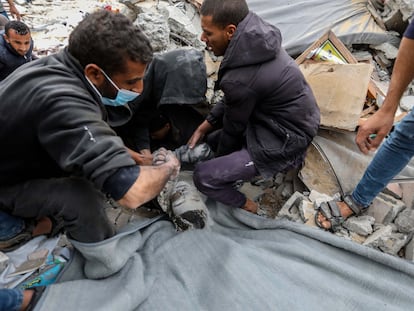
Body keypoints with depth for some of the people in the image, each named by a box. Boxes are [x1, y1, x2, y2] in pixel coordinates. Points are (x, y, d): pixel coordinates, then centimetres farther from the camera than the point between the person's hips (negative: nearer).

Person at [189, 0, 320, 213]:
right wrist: (203, 128, 6)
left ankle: (245, 206, 15)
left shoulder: (240, 78, -31)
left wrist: (219, 159, 6)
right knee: (212, 140, 18)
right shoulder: (256, 41, -4)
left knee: (203, 176, -9)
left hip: (283, 143, -9)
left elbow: (234, 128, -13)